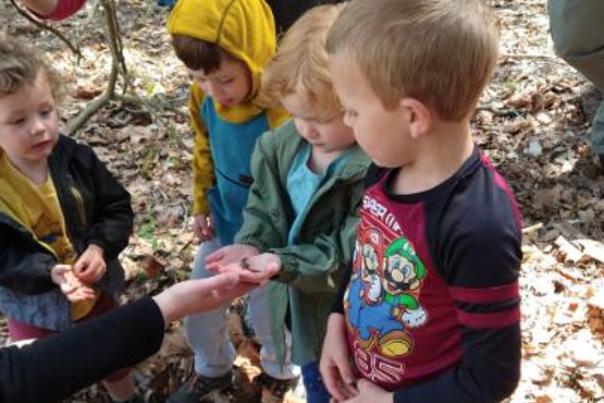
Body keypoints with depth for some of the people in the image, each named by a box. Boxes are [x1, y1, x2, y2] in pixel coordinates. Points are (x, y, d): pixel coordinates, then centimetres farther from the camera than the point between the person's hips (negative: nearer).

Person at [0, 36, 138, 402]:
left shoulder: (77, 158, -16)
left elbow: (117, 208, -7)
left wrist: (100, 247, -25)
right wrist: (49, 273, -36)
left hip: (97, 292, 3)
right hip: (36, 309, -2)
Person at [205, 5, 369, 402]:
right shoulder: (284, 144, -9)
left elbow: (350, 256, -29)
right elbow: (263, 204, 1)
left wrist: (283, 263, -37)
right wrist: (252, 244, -18)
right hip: (302, 308, 6)